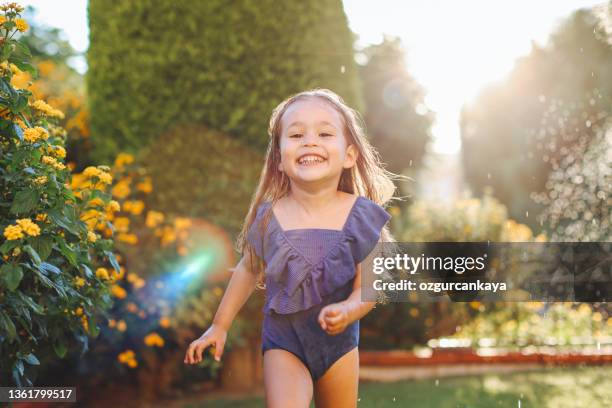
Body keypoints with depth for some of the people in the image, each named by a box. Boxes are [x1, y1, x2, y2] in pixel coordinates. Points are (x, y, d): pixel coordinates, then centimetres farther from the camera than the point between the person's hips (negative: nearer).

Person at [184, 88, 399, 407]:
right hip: (283, 344, -1)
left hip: (339, 343, 1)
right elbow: (249, 271, 5)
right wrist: (219, 326, 11)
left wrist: (347, 312, -35)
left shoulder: (362, 216, -14)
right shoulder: (268, 218, -12)